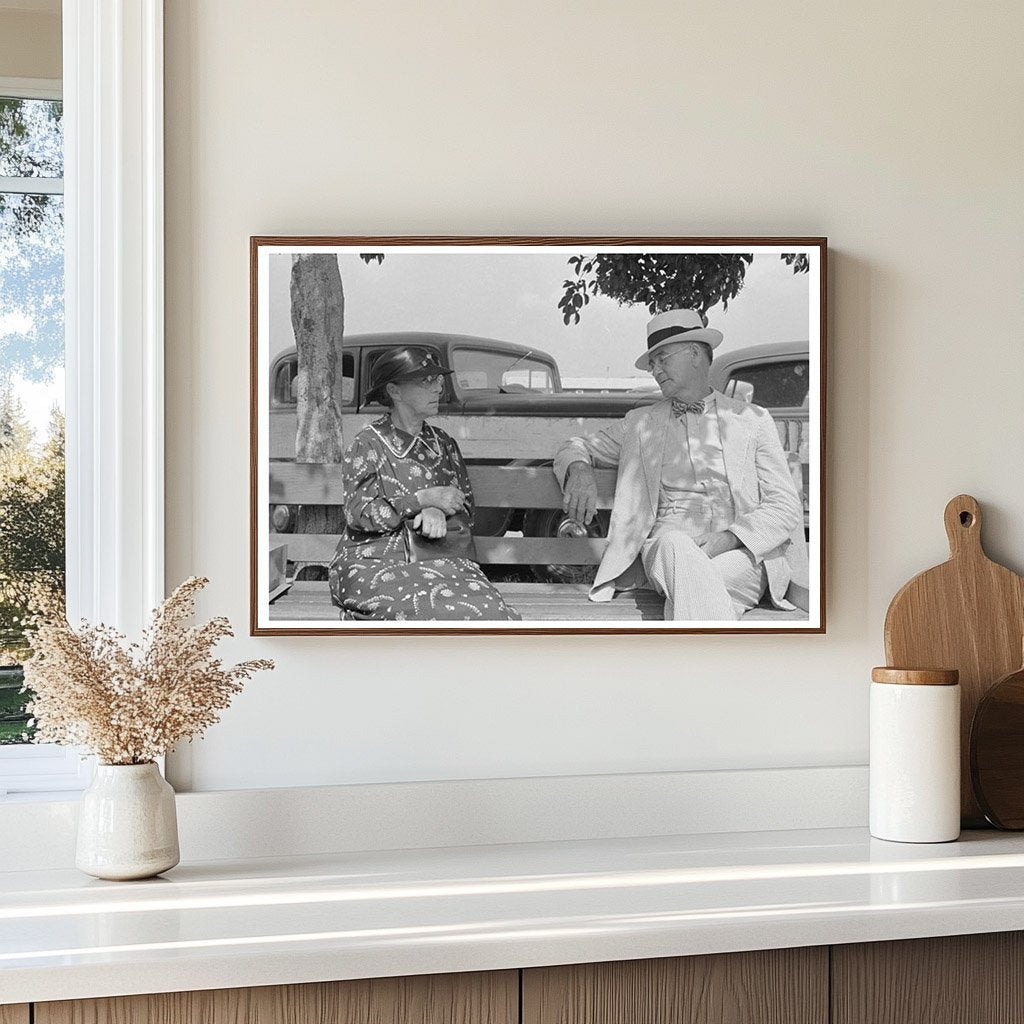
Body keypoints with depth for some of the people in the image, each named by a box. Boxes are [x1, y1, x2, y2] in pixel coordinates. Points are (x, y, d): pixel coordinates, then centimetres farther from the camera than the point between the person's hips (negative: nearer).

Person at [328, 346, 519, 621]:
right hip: (372, 563, -4)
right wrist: (423, 500, -14)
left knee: (486, 606, -29)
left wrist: (438, 513, -11)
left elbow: (465, 509, 14)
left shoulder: (442, 443, 18)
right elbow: (357, 514, -7)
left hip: (432, 559, 4)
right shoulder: (370, 442, 3)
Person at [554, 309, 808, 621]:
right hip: (666, 549, 1)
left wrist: (729, 537, -12)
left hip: (742, 554, -1)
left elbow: (786, 506, 8)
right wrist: (579, 470, 0)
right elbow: (575, 448, 28)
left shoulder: (752, 419, 16)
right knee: (675, 544, -37)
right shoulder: (641, 424, 23)